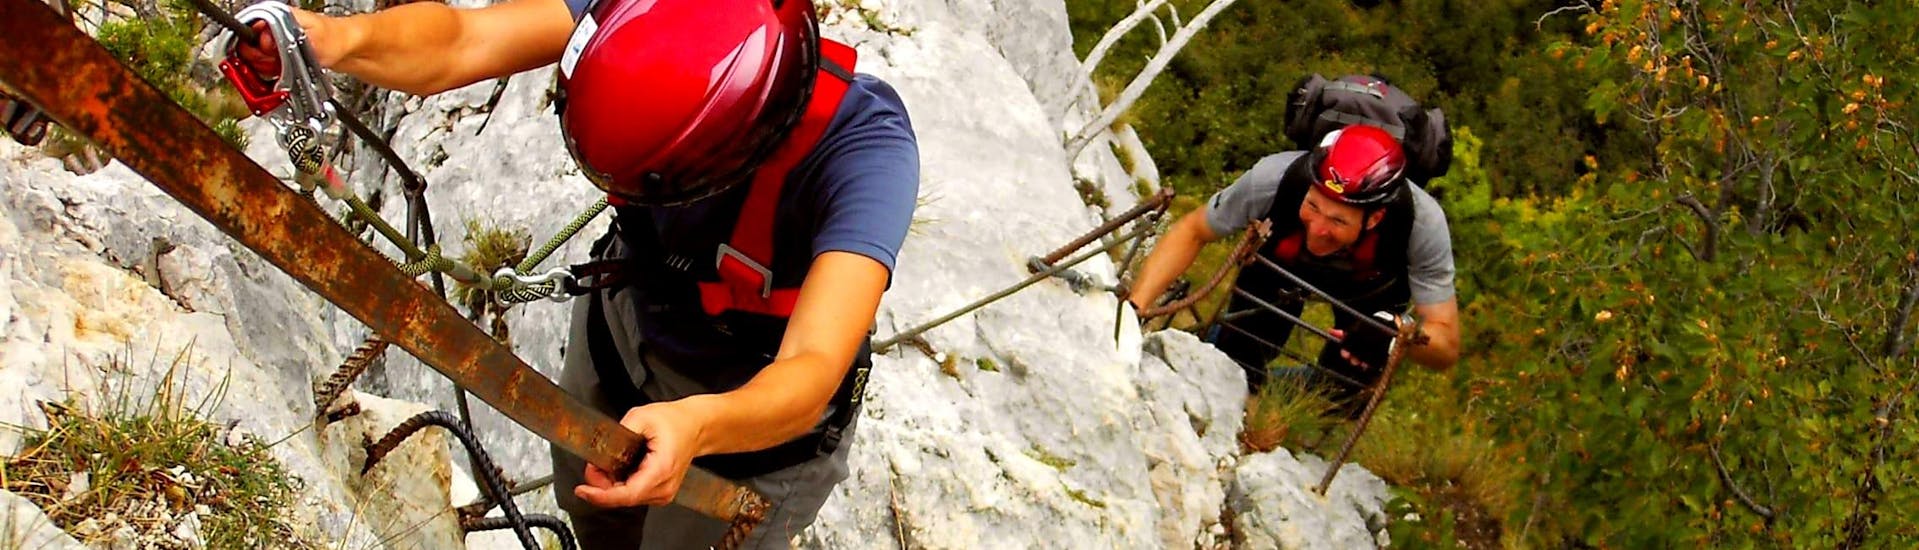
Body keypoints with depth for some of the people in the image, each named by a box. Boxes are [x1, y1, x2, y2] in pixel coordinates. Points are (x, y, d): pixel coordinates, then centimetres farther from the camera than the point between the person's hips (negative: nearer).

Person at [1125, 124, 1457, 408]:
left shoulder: (1423, 224, -42)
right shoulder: (1276, 178, -42)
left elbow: (1447, 349, -35)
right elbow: (1191, 232, -24)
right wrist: (1134, 306, -36)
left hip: (1371, 288, 0)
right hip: (1281, 262, 0)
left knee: (1338, 394, -5)